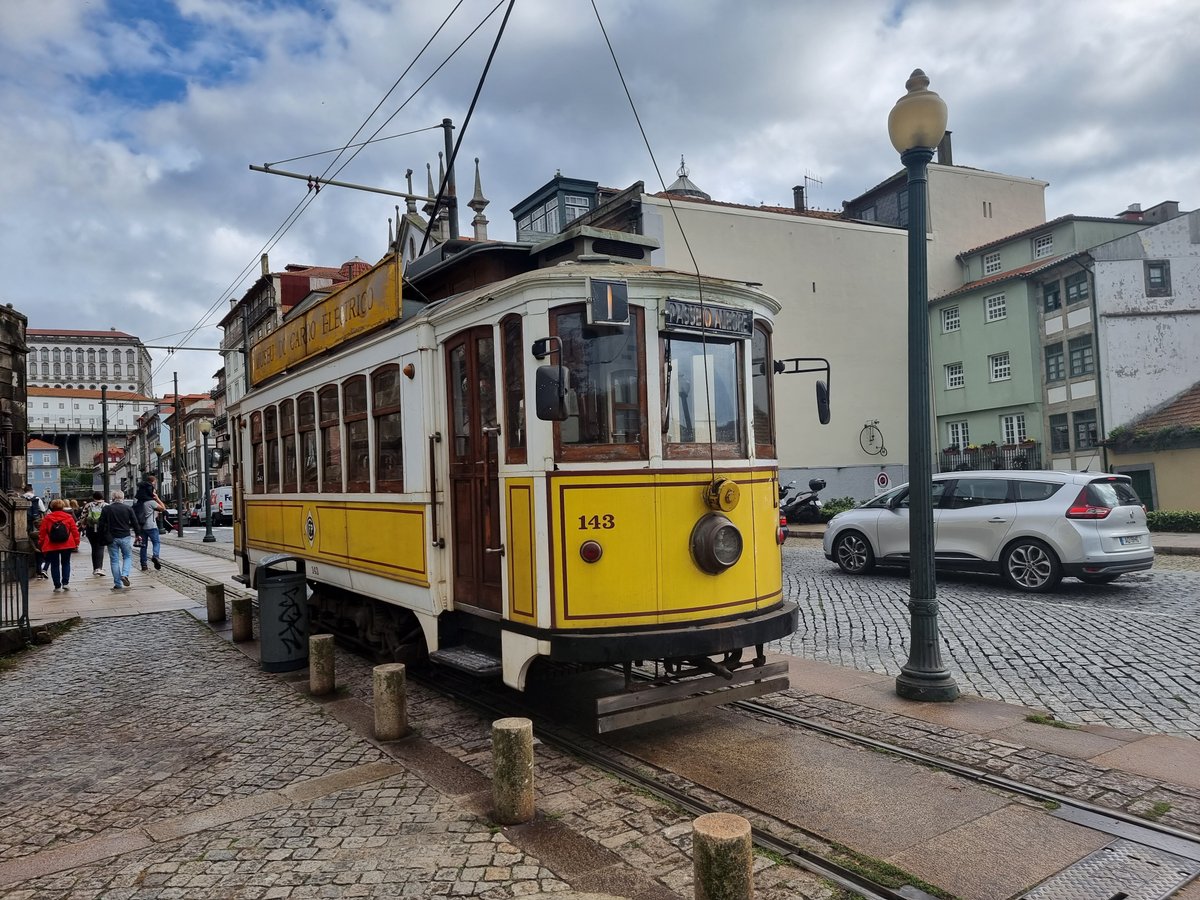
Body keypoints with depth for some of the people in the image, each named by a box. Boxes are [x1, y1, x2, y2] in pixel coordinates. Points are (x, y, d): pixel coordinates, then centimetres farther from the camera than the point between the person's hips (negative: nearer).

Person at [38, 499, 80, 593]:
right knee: (66, 563, 14)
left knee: (54, 565, 7)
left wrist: (42, 545, 11)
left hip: (51, 546, 0)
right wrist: (76, 542, 8)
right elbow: (75, 530, 0)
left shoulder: (47, 518, 0)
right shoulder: (68, 517, 0)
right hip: (67, 545, 1)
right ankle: (65, 583, 4)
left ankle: (57, 586, 5)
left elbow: (42, 532, 2)